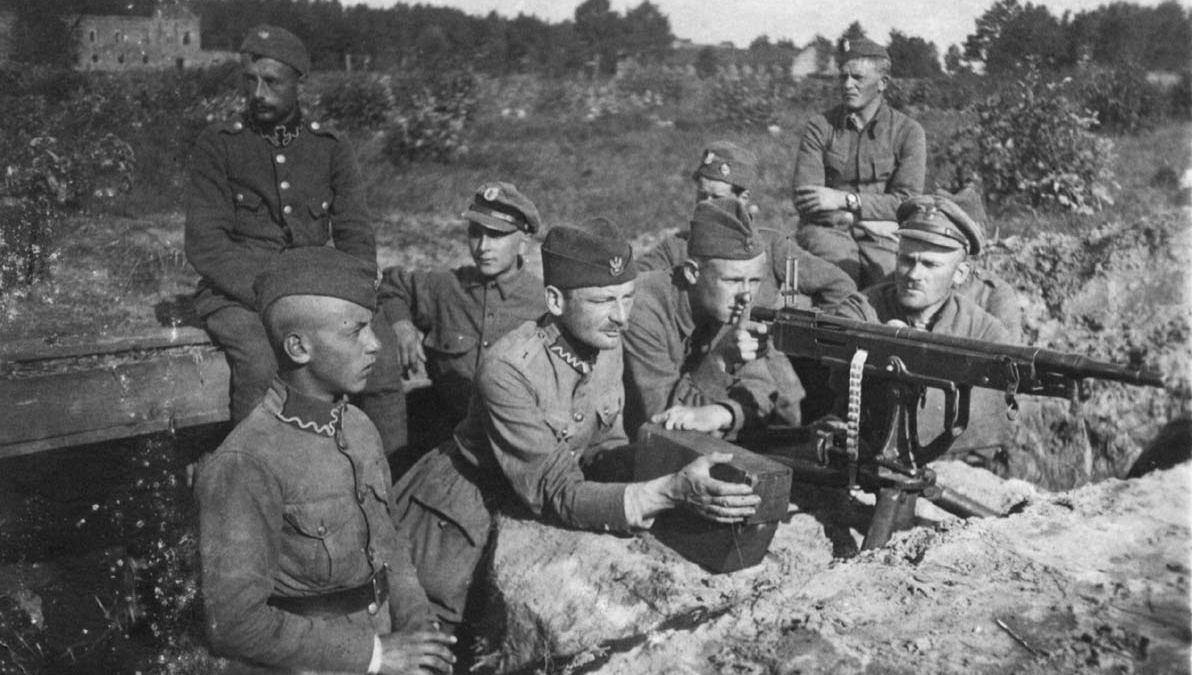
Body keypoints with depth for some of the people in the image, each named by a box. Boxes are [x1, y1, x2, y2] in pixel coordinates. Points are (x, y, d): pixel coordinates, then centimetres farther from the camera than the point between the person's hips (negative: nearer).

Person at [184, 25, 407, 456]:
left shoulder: (331, 147, 11)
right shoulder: (218, 145, 3)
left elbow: (357, 239, 8)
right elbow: (204, 245, -4)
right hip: (236, 293, -2)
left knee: (379, 348, -25)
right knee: (262, 361, -33)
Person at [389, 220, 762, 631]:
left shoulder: (607, 343, -9)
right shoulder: (509, 369, -30)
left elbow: (608, 450, 0)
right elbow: (558, 495, -31)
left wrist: (679, 480, -21)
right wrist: (671, 493, -43)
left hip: (529, 512, 6)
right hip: (458, 518, -6)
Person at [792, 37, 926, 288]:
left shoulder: (908, 131, 6)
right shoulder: (820, 127, 7)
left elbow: (906, 202, -3)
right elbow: (804, 199, -2)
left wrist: (845, 200, -13)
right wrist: (858, 219, -13)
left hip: (883, 237, 1)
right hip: (828, 229, 0)